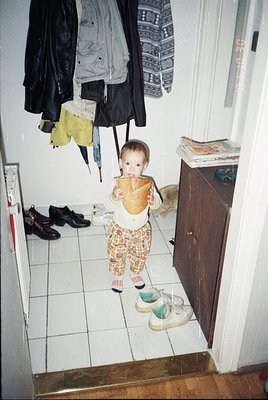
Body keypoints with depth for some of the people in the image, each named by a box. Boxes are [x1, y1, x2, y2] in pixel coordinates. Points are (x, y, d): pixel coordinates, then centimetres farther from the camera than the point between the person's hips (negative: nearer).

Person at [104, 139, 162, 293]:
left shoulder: (148, 184, -14)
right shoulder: (116, 183, -18)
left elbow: (158, 204, -9)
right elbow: (108, 206, -19)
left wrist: (152, 200, -31)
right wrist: (114, 197, -39)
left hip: (142, 229, 2)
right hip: (120, 229, -1)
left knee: (140, 255, 21)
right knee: (117, 255, 14)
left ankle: (135, 272, 50)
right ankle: (118, 275, 43)